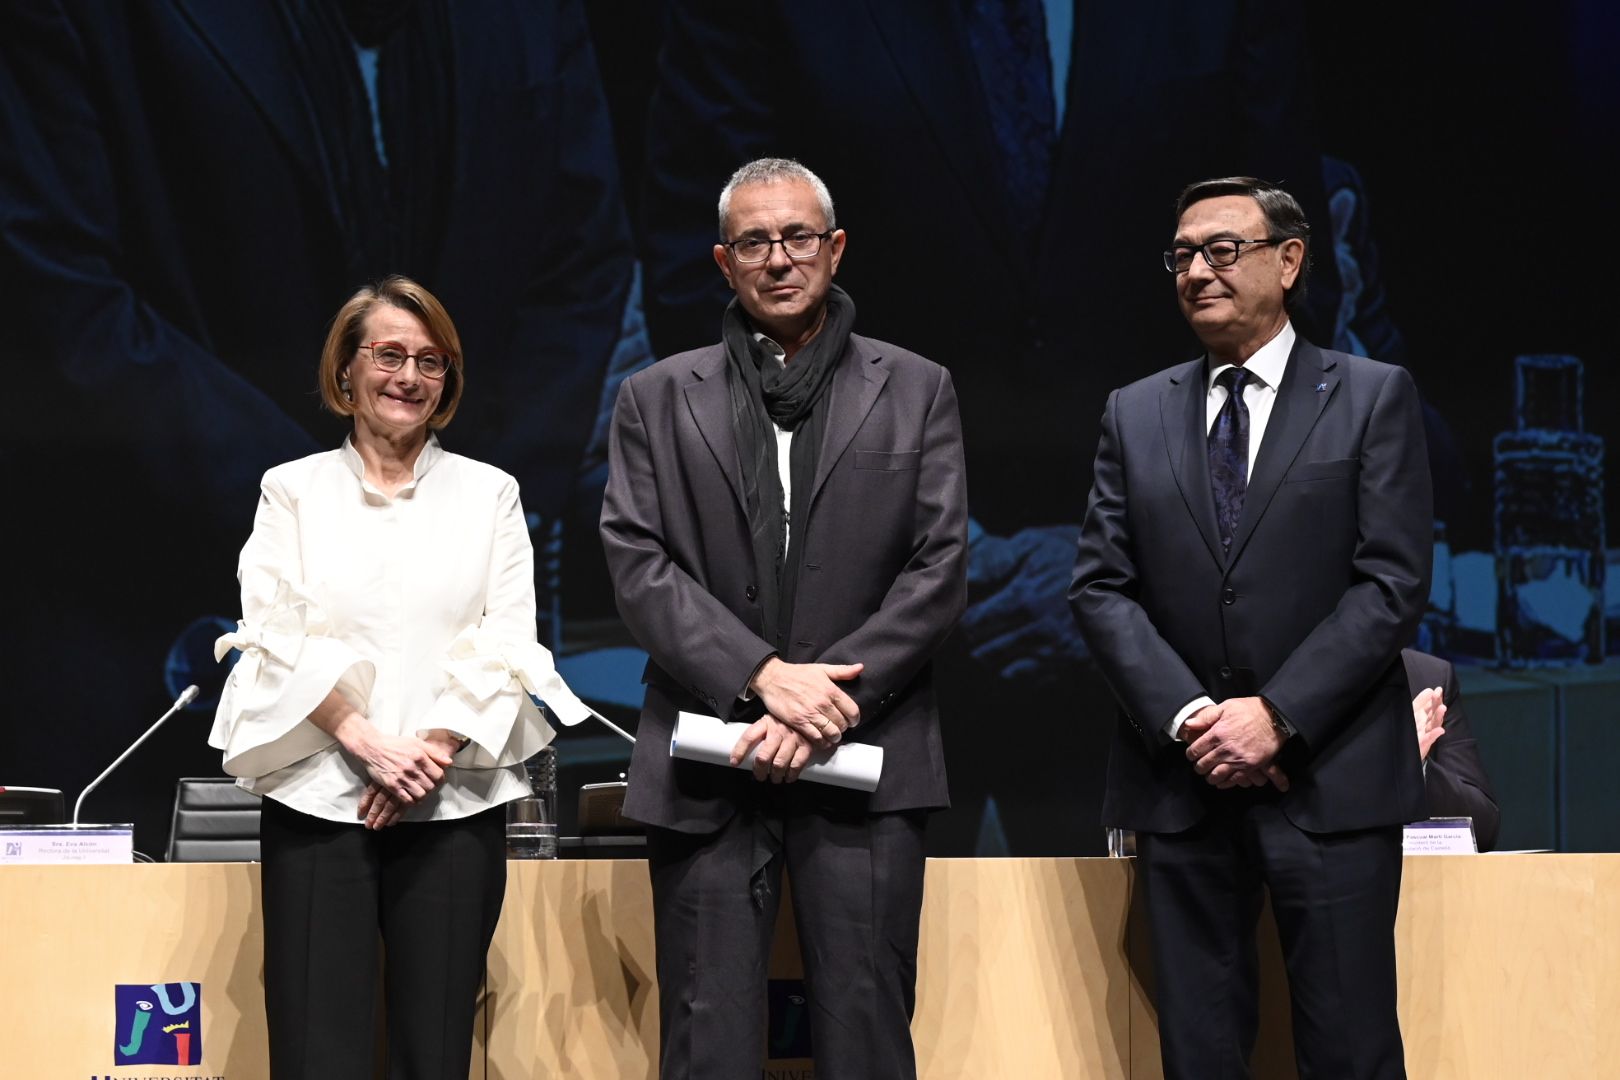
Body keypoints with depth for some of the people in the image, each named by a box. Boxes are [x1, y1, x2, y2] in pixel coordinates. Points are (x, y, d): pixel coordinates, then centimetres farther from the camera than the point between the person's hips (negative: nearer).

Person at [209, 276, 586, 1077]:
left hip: (453, 802, 1)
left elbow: (505, 643, 4)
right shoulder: (293, 490, 10)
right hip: (319, 797, -1)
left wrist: (434, 748, -11)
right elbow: (276, 636, 0)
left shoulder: (490, 493, 12)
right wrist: (369, 743, -12)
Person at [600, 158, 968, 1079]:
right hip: (706, 770, 0)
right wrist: (763, 674, -13)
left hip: (865, 761, 0)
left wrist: (833, 700, -10)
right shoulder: (657, 399, 10)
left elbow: (940, 569, 1)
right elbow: (639, 565, 0)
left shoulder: (916, 391, 10)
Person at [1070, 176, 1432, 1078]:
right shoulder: (1136, 414, 12)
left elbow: (1392, 584, -5)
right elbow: (1101, 587, 5)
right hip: (1181, 779, 3)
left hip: (1330, 776, -3)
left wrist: (1278, 715, -14)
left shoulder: (1374, 397, 3)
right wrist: (1187, 717, -9)